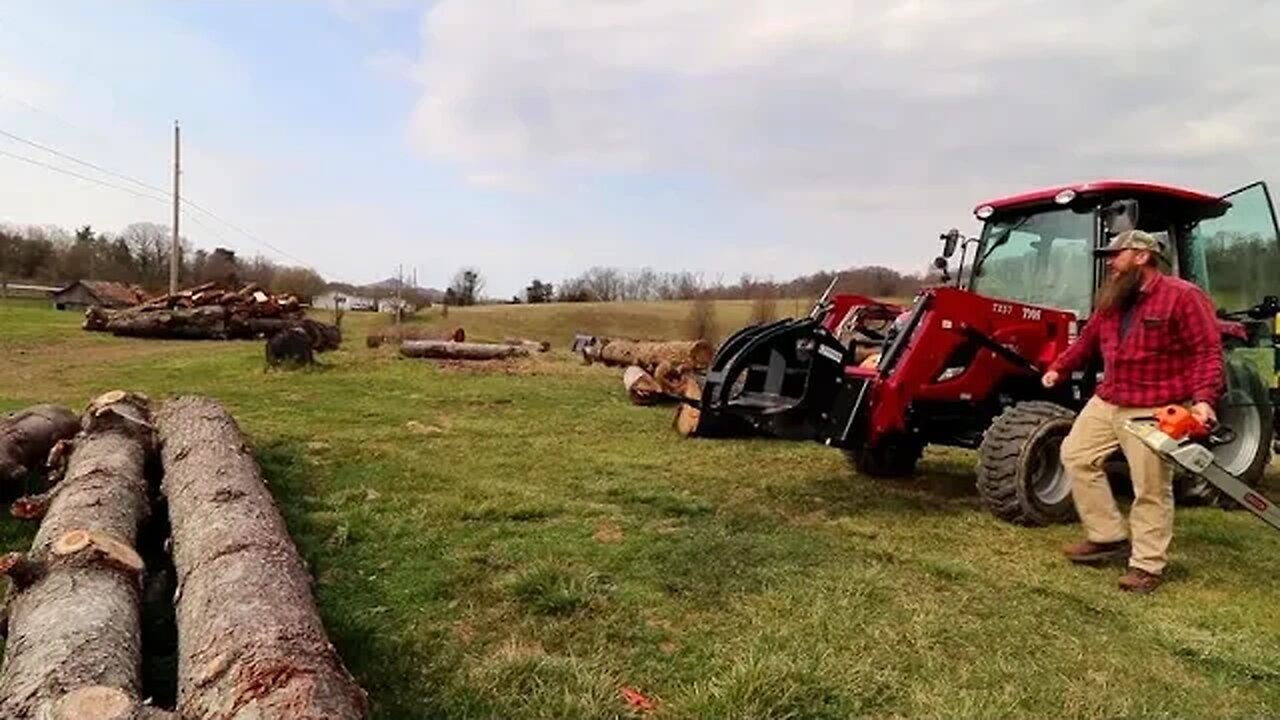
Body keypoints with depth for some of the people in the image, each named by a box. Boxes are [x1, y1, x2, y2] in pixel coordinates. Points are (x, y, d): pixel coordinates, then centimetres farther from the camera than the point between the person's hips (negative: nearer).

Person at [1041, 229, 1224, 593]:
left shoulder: (1183, 296, -11)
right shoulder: (1111, 299, 12)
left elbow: (1207, 352, -15)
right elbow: (1087, 340, 24)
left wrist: (1204, 398, -25)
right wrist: (1059, 368, 20)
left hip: (1156, 410, -8)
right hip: (1107, 402, 8)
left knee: (1151, 488, -1)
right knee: (1076, 454, 8)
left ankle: (1147, 566, 10)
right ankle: (1109, 537, 17)